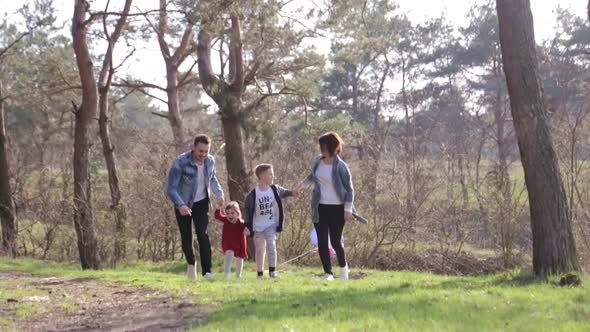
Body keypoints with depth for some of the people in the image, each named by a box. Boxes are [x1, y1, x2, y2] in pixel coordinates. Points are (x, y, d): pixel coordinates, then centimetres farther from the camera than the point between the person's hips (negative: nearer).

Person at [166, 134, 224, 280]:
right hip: (183, 205, -2)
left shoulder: (210, 161, -10)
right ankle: (191, 263, 37)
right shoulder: (181, 162, -26)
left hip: (201, 203, 2)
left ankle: (207, 271, -17)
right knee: (186, 240, 5)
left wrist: (219, 193, -7)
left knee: (202, 234, -17)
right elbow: (171, 188, -25)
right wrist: (180, 205, -41)